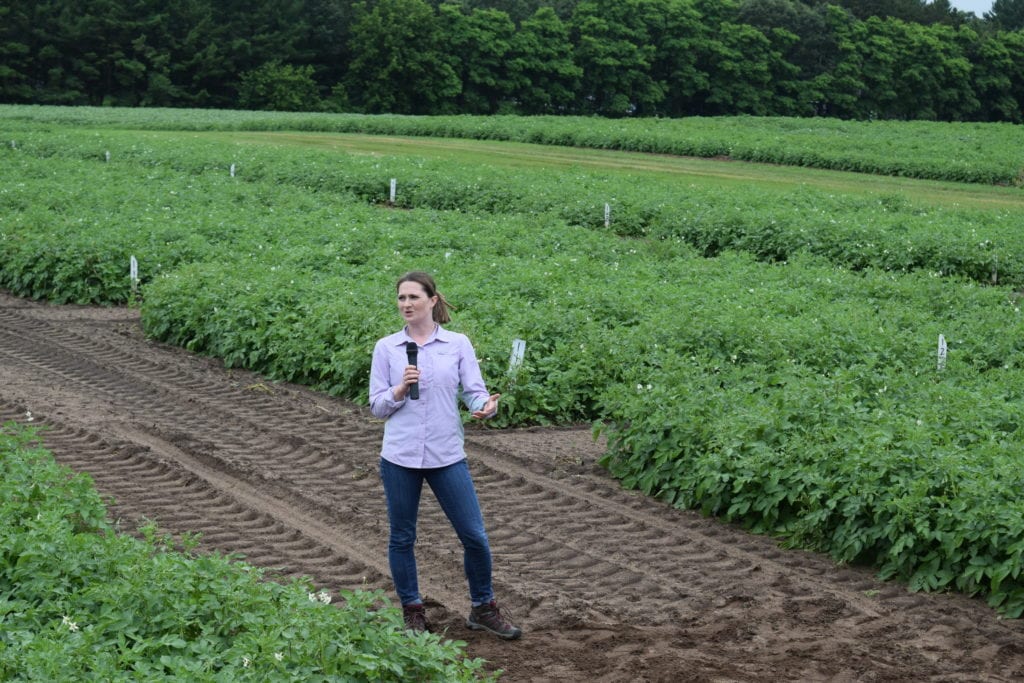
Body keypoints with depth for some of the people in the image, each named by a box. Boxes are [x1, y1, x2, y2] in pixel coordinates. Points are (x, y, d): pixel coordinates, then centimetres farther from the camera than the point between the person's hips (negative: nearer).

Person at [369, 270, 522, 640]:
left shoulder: (458, 343, 3)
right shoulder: (386, 348, 3)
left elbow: (474, 391, -1)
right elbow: (377, 406, 5)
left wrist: (485, 406, -23)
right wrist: (400, 390, -15)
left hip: (447, 456, 0)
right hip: (400, 457, 0)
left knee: (474, 536, 1)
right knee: (402, 537, 8)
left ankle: (483, 609, 20)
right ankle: (412, 613, 24)